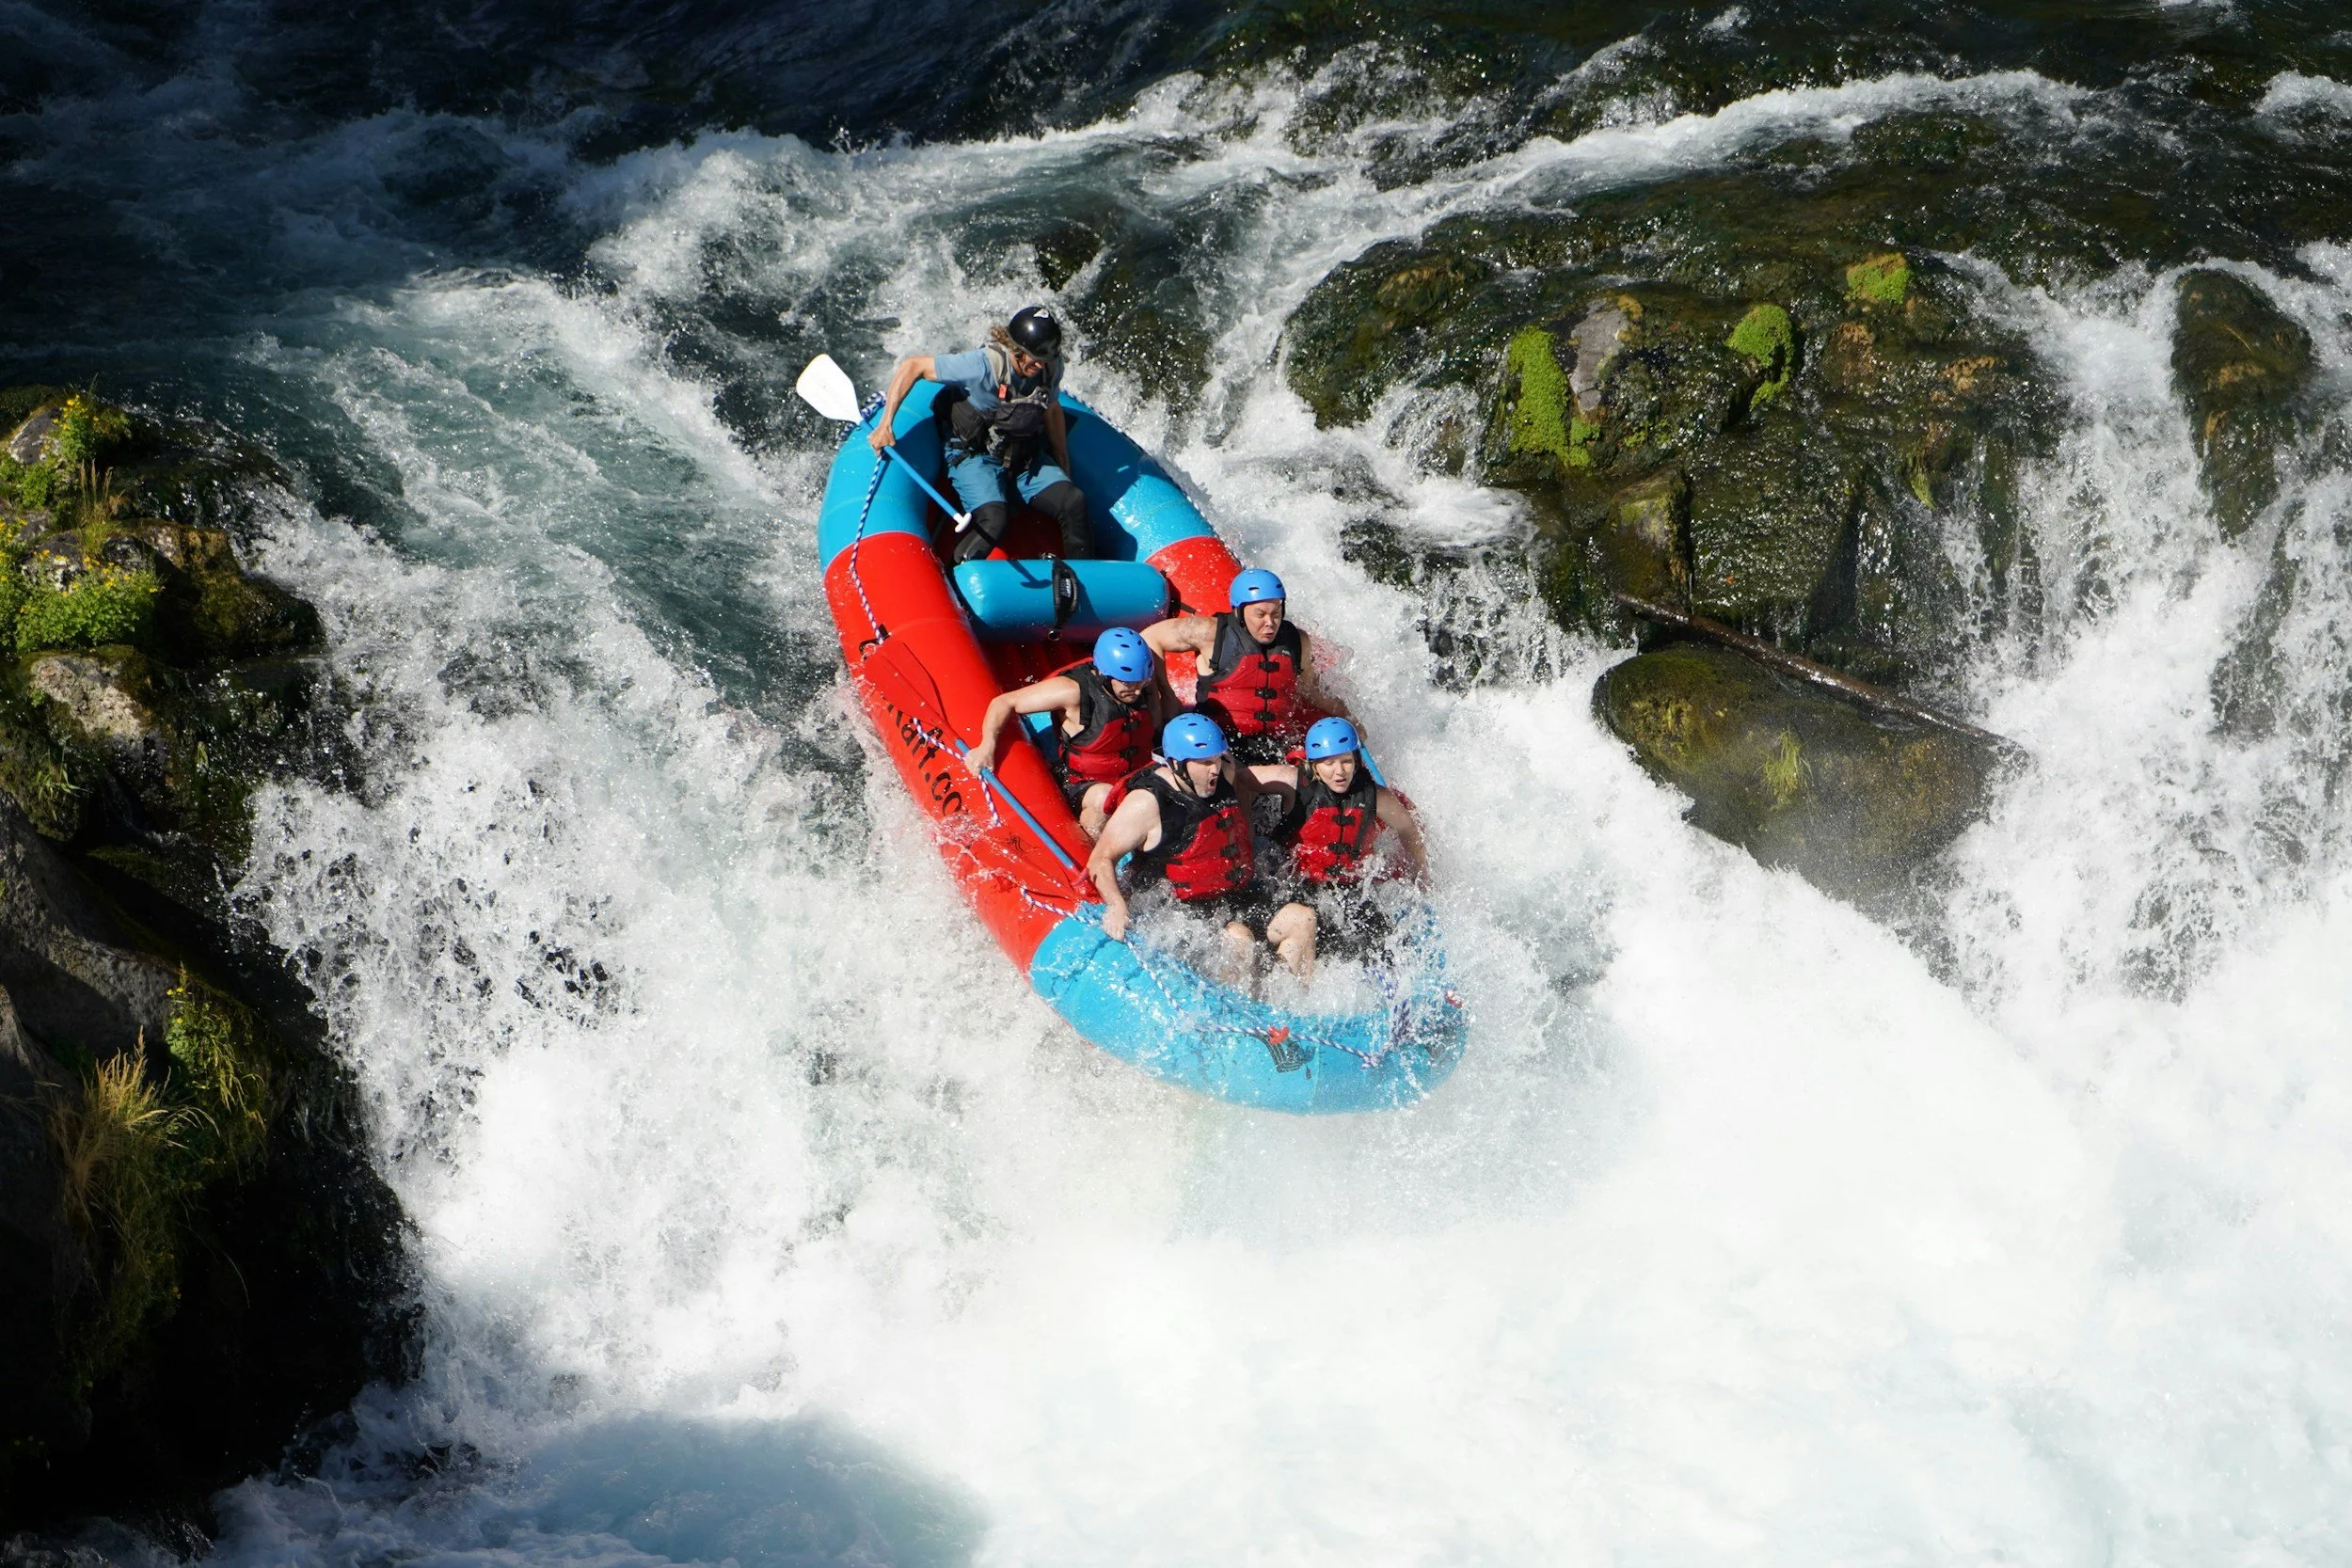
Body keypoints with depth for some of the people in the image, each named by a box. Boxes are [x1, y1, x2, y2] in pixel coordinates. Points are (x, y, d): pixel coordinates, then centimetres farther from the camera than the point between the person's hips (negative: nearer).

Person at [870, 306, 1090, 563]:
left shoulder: (1050, 368, -10)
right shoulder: (984, 365, -27)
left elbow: (1052, 411, 11)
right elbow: (912, 366, -22)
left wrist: (1065, 471, 16)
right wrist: (885, 424, -26)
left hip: (1025, 457, 5)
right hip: (974, 456, -5)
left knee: (1074, 502, -16)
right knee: (993, 520, -30)